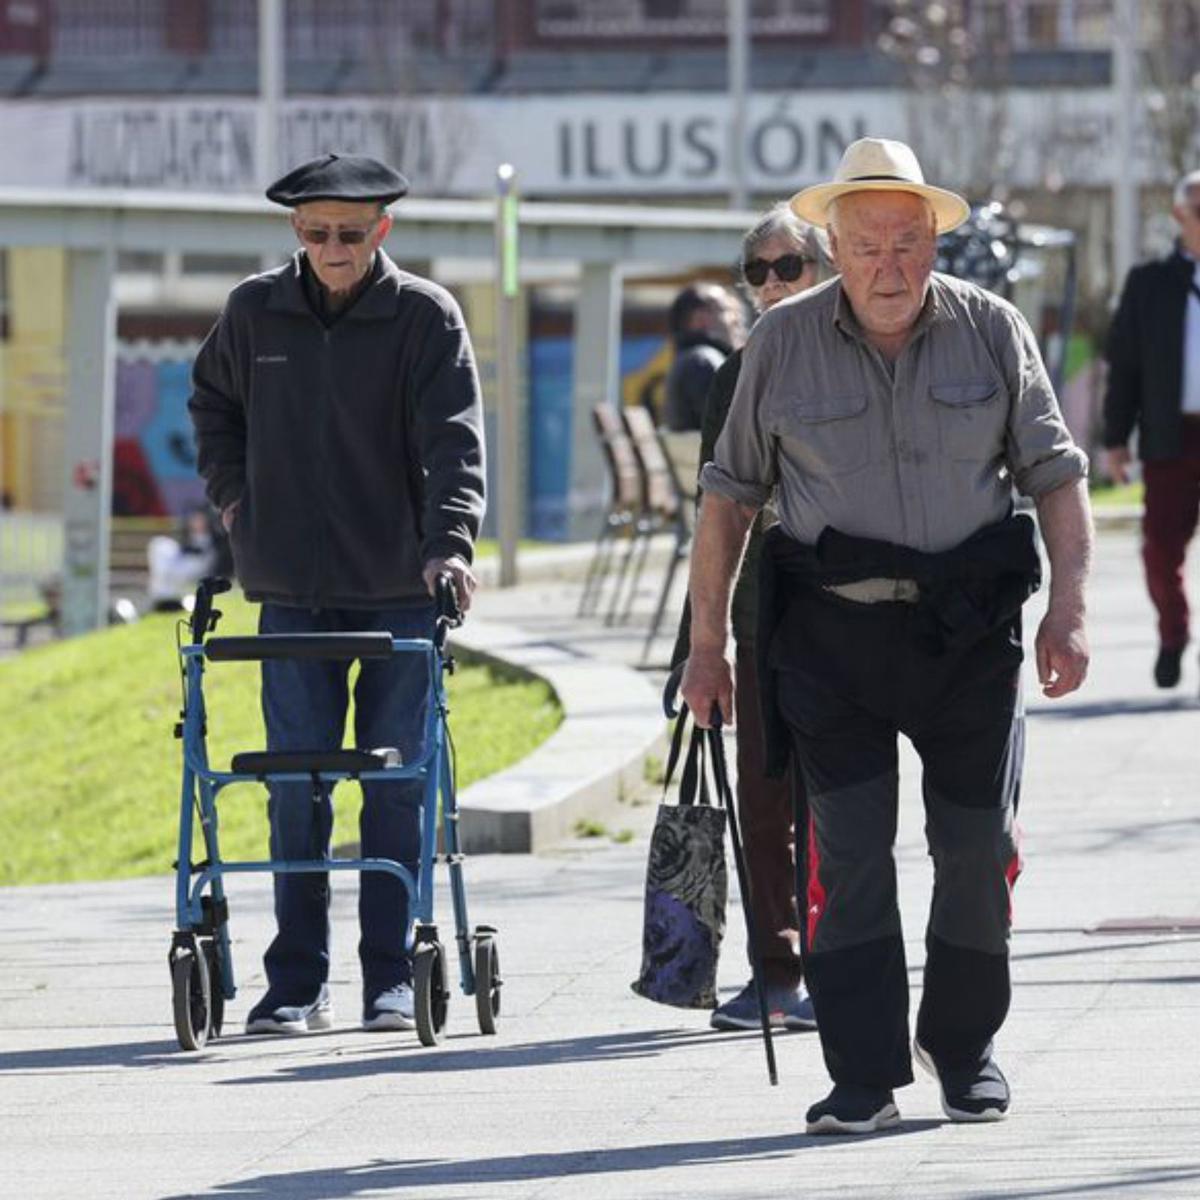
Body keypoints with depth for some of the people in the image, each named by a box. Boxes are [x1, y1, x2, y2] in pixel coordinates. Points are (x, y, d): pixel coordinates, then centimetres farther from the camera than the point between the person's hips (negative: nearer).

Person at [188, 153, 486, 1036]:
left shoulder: (426, 316, -4)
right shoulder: (256, 312, 4)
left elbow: (454, 441, -11)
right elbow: (212, 400, 24)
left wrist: (448, 542, -25)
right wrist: (231, 491, 11)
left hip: (399, 592, -2)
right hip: (292, 593, 2)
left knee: (397, 788, 2)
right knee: (298, 790, 1)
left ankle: (392, 978, 9)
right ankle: (297, 983, 7)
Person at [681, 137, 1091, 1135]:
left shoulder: (993, 331, 2)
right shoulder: (782, 343, 1)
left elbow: (1056, 472, 5)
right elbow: (731, 492, 7)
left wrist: (1069, 608, -7)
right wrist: (707, 639, 5)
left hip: (968, 631, 1)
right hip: (832, 632, -1)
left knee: (978, 846, 4)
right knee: (848, 851, -7)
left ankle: (964, 1049, 25)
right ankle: (865, 1078, -4)